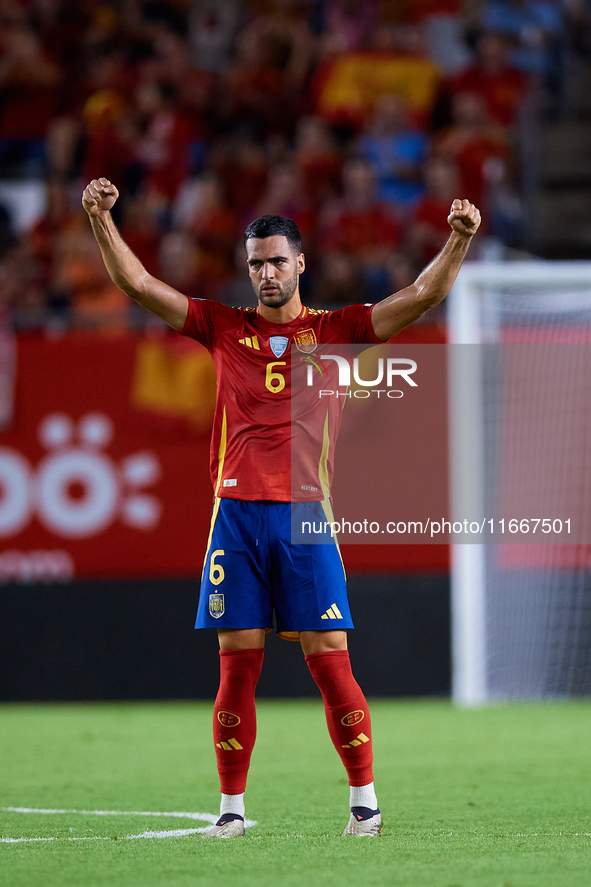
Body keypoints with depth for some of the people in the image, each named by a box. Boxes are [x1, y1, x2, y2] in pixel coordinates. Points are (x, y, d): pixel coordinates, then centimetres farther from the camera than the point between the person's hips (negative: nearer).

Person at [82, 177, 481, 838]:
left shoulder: (334, 331, 9)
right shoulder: (223, 328, 12)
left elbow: (422, 295, 3)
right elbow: (139, 285, 9)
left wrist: (458, 240, -12)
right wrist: (102, 221, -3)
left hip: (305, 514, -1)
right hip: (236, 513, 1)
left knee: (330, 661, -5)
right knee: (237, 665, 0)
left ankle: (364, 800, 4)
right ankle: (231, 806, 8)